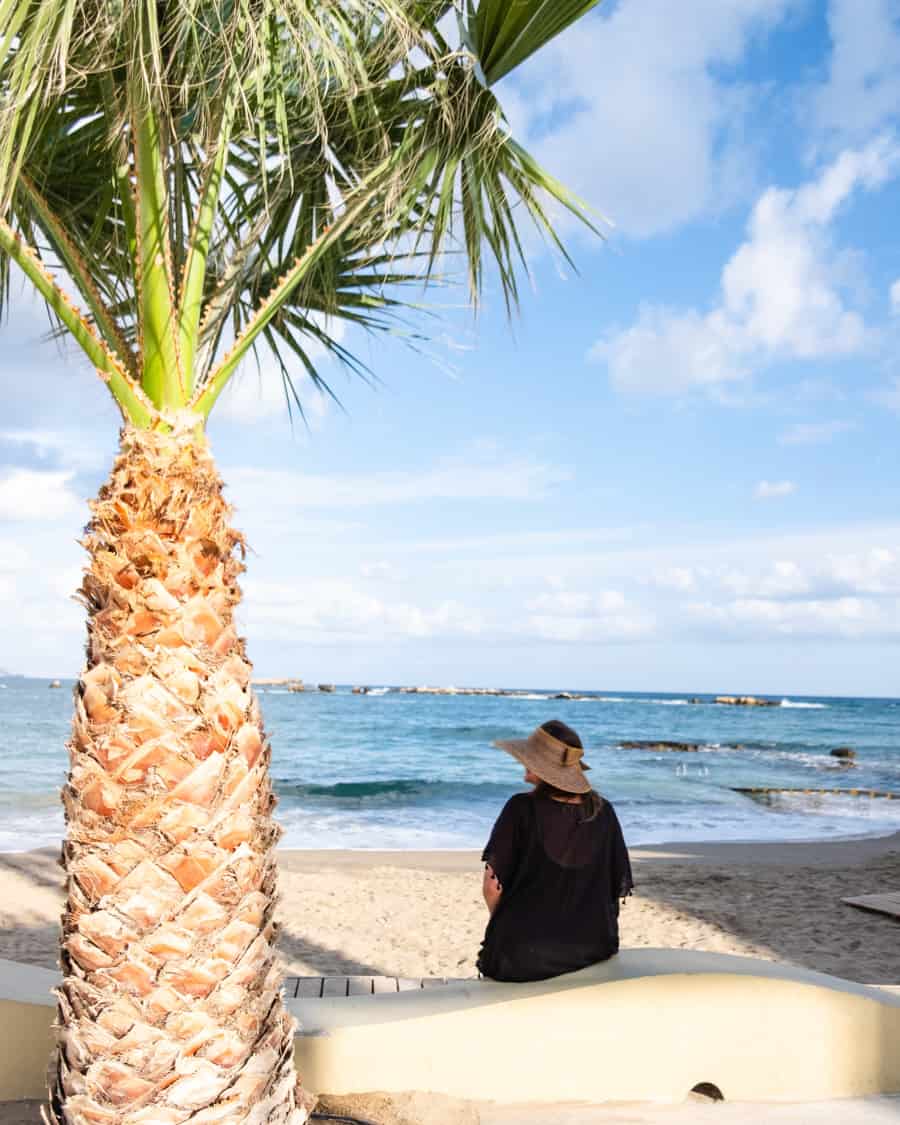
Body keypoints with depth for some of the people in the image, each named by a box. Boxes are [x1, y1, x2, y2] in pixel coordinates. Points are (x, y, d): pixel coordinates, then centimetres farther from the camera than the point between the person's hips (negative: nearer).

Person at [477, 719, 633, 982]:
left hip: (521, 957, -4)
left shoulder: (522, 808, -14)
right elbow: (618, 886, 2)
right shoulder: (603, 812, -3)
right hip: (595, 949, 4)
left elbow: (493, 885, -13)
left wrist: (505, 927, 6)